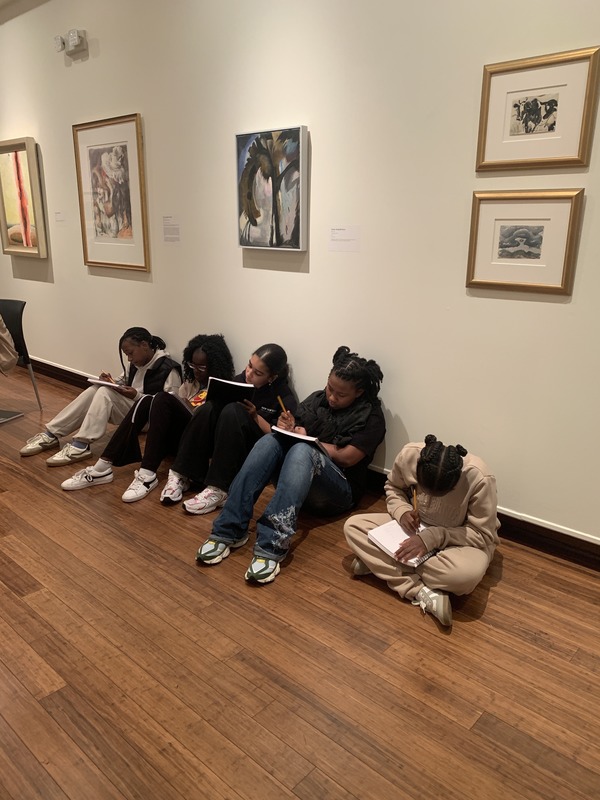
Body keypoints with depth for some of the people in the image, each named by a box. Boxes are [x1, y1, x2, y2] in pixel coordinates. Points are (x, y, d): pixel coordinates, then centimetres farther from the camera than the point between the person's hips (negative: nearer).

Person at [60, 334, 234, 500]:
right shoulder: (190, 382, 20)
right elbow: (175, 409, 11)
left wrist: (186, 406, -18)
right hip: (177, 435, 6)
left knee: (164, 399, -27)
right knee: (146, 401, -19)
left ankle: (147, 475, -35)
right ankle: (102, 468, -26)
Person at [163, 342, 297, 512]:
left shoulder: (285, 398, -11)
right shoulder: (241, 379, 1)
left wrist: (255, 416, -22)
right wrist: (217, 395, -16)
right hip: (224, 445, 5)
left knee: (233, 411, -32)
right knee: (210, 407, -24)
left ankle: (218, 489, -38)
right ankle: (181, 476, -26)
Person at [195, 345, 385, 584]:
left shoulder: (371, 416, -3)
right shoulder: (317, 398, 12)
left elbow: (346, 458, -12)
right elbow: (296, 432, 11)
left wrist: (307, 438, -5)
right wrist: (288, 428, -12)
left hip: (339, 490, -5)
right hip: (298, 470, 5)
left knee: (301, 451, -35)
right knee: (269, 441, -25)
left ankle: (273, 544, -48)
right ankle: (228, 530, -34)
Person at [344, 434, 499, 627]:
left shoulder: (479, 479, -32)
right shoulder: (408, 455, -23)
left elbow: (483, 535, -24)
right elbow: (393, 488, 0)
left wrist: (433, 538, -34)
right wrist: (402, 512, -21)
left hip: (459, 540, -4)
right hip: (417, 527, 4)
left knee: (468, 574, -40)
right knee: (352, 526, -15)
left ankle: (379, 562, -17)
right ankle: (423, 592, -24)